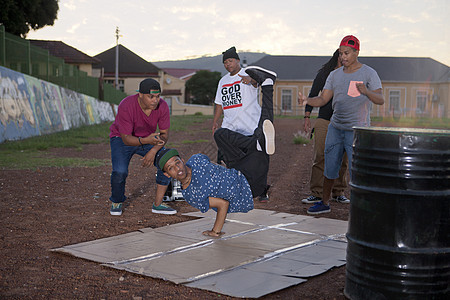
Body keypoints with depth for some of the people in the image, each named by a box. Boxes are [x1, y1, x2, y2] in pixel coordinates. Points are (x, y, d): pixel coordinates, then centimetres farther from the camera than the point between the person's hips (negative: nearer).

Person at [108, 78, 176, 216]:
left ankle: (157, 204, -5)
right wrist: (146, 141, -49)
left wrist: (154, 150, -30)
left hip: (149, 138, 4)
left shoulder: (162, 106, -21)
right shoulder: (126, 106, -33)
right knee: (120, 171, -28)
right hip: (122, 139, -4)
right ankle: (116, 203, 3)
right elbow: (126, 138, -30)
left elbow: (164, 134, -11)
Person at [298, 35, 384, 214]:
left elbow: (381, 100, -15)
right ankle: (325, 203, 27)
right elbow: (323, 99, 5)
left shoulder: (368, 73, -5)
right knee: (329, 169, 11)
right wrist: (307, 101, -16)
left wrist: (366, 92, -36)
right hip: (335, 127, 5)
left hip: (357, 130, -5)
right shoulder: (335, 75, 9)